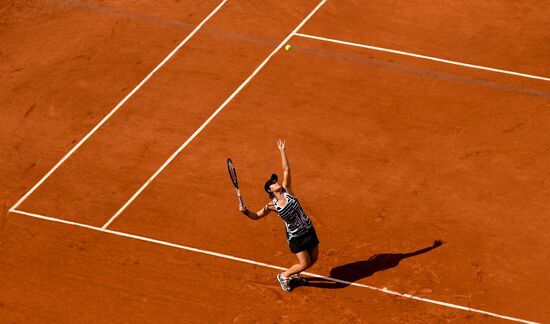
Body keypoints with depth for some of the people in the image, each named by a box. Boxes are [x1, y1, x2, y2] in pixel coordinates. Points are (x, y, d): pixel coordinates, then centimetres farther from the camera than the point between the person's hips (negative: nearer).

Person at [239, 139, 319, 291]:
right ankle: (284, 276, 21)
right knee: (304, 264, -5)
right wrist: (246, 211, -19)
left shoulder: (287, 190, -5)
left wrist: (282, 150, -7)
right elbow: (256, 216, 0)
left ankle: (293, 274, 35)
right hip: (295, 236, -4)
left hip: (308, 230, 4)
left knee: (313, 259, 11)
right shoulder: (272, 205, -10)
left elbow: (286, 170, -5)